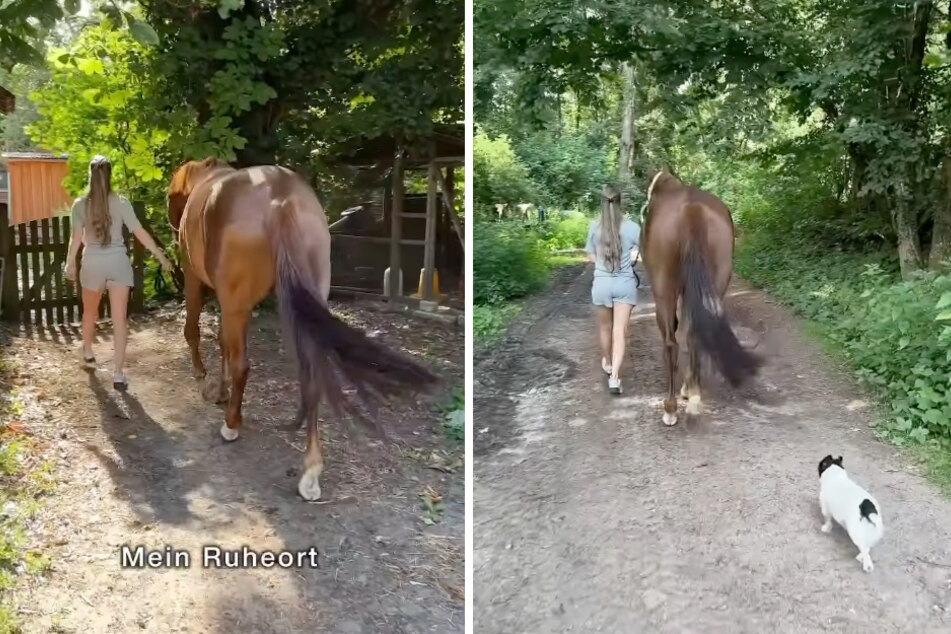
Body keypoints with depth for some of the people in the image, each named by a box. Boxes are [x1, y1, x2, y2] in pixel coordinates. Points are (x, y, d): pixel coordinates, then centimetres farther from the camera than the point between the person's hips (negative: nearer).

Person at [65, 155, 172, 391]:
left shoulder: (80, 204, -5)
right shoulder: (121, 203, -7)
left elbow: (76, 238, -6)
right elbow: (140, 233, -7)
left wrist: (70, 264, 8)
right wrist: (161, 256, 0)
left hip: (92, 263, 1)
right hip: (118, 262, -1)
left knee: (90, 312, 25)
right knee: (119, 319, -1)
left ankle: (88, 354, 47)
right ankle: (118, 375, -4)